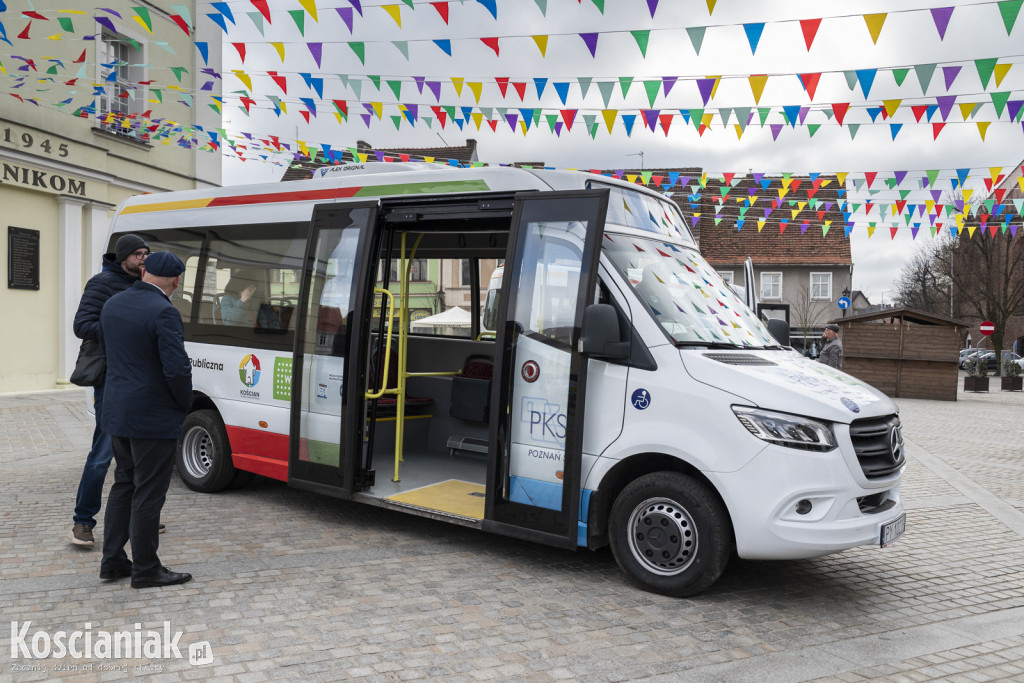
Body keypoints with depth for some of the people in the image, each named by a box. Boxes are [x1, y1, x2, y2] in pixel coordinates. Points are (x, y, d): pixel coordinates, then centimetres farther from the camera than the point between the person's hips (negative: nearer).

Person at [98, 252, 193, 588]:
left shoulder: (113, 304, 7)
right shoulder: (163, 312, -20)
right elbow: (177, 368, -23)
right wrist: (184, 405, -7)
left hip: (117, 414, 8)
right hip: (153, 418, -8)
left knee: (124, 485, 19)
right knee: (148, 493, 2)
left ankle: (113, 561, 27)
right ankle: (145, 569, 12)